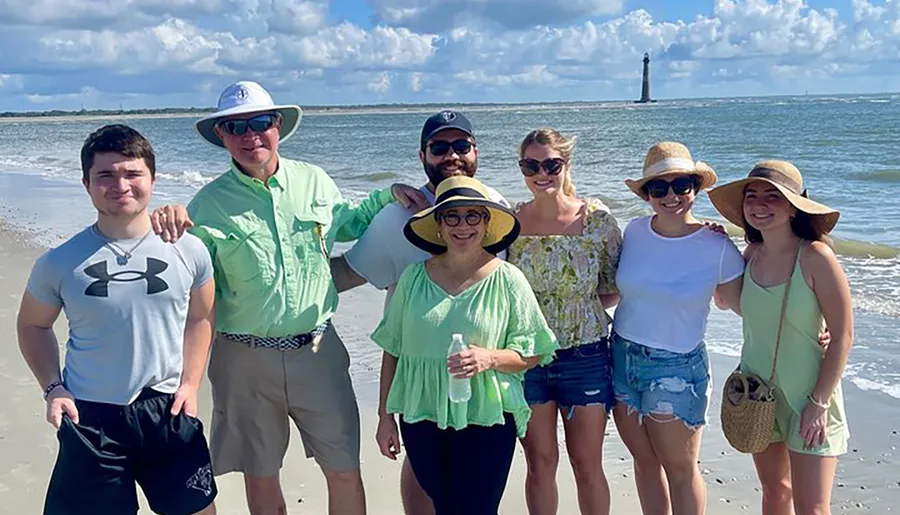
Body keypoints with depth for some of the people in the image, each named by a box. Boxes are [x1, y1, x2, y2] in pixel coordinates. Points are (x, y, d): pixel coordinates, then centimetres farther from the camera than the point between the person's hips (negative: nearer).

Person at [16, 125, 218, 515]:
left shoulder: (188, 251, -5)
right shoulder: (59, 263, -7)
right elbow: (32, 326, 9)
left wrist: (190, 384, 1)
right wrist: (52, 389, -3)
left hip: (168, 410, 1)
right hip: (89, 416, -1)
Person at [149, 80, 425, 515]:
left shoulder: (314, 181, 2)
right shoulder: (209, 203, -5)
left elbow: (345, 223, 21)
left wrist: (389, 196, 7)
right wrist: (169, 221, -20)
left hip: (318, 351, 2)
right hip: (245, 360, -1)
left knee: (345, 472, 9)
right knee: (260, 477, 15)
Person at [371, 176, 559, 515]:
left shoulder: (507, 280, -4)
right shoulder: (414, 278, 3)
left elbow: (532, 353, -1)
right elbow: (392, 350, 8)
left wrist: (490, 358, -20)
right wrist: (385, 417, 7)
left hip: (486, 421, -3)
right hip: (421, 420, 3)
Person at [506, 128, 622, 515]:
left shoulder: (597, 221, -7)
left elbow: (615, 290, 1)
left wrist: (576, 304, -10)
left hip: (584, 354, -1)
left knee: (587, 464, 10)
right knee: (540, 462, 12)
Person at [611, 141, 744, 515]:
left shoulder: (717, 247, -11)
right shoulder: (635, 232, -1)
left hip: (676, 368, -4)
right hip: (622, 356, 4)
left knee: (680, 469, 8)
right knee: (645, 462, 17)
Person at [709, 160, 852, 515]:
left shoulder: (815, 257, -18)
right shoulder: (752, 254, -2)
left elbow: (842, 336, -14)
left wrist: (820, 403, -14)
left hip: (807, 395, -5)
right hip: (756, 392, 5)